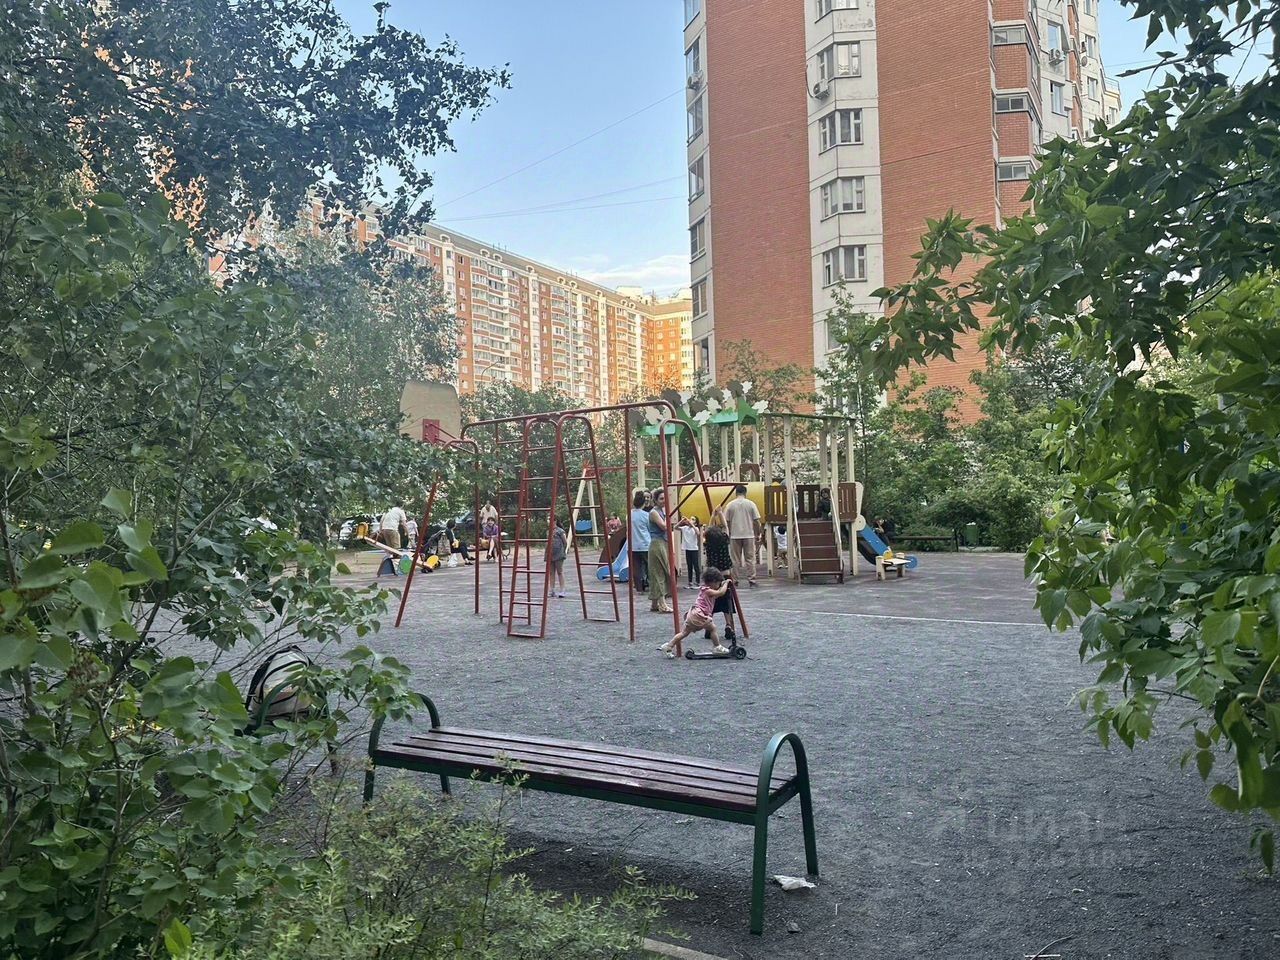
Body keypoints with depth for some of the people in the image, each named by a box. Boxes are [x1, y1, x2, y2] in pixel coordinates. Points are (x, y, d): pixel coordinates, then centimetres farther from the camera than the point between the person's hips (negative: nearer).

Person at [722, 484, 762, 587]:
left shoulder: (730, 505, -1)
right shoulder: (750, 504, -2)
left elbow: (726, 522, 1)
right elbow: (756, 521, -2)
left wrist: (728, 535, 12)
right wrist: (757, 535, 9)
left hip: (735, 536, 0)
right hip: (749, 535, 0)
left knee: (736, 560, 7)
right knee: (750, 559, 5)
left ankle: (735, 580, 9)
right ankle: (751, 580, 4)